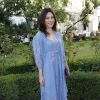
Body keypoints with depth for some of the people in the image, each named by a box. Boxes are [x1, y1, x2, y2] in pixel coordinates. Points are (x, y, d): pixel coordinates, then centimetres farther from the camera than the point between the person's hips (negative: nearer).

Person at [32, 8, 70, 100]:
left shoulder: (58, 34, 6)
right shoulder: (39, 37, -13)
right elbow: (38, 57, -12)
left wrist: (66, 66, 16)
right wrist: (40, 75, -13)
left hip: (59, 68, 6)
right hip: (48, 69, -6)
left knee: (60, 92, 16)